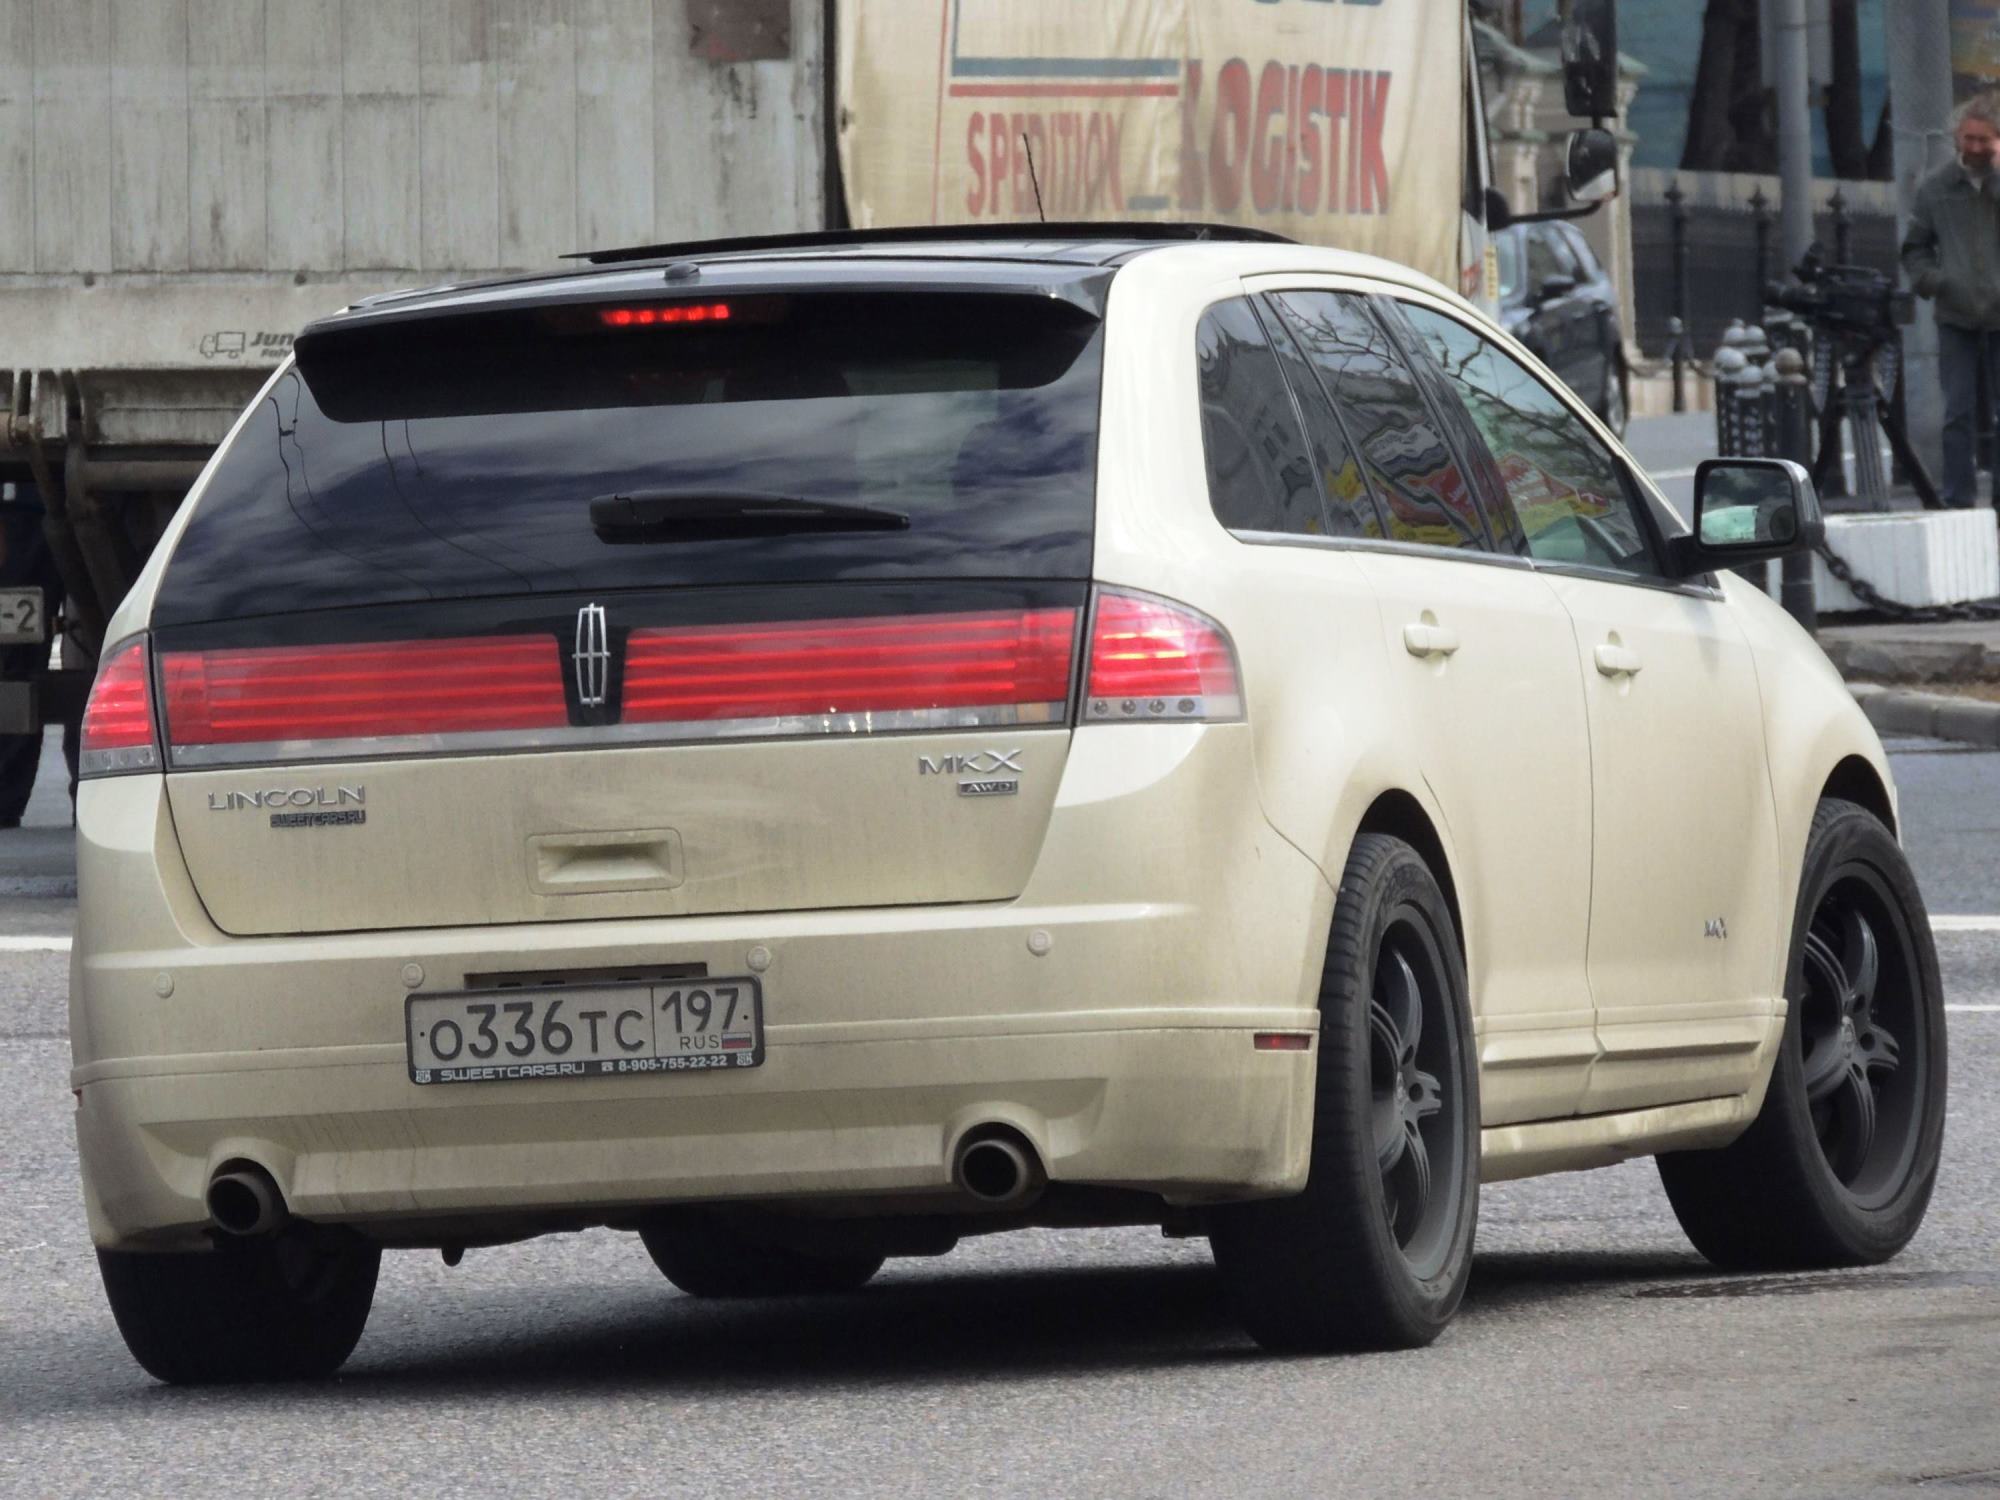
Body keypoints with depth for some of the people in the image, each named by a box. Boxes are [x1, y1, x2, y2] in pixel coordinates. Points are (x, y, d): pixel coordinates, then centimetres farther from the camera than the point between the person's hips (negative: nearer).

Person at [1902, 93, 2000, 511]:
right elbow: (1915, 248, 13)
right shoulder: (1936, 188, 5)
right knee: (1959, 413, -1)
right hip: (1956, 319, 2)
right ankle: (1960, 502, 1)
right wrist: (1930, 279, -5)